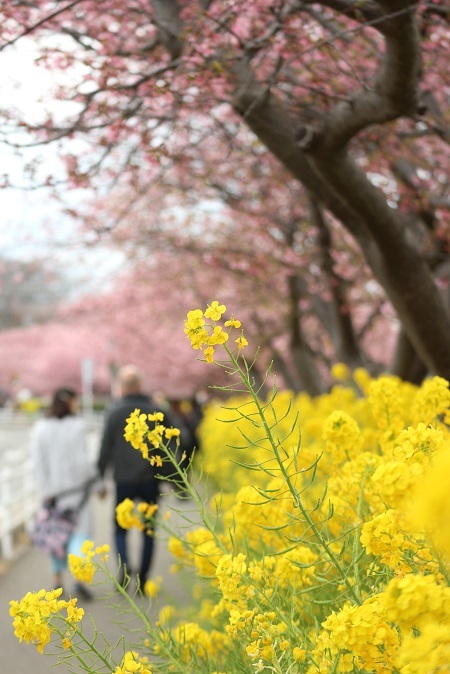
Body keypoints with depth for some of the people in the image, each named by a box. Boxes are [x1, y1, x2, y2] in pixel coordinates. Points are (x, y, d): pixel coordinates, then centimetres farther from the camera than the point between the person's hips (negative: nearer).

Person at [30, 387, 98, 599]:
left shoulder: (40, 428, -4)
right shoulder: (77, 426, -11)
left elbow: (38, 461, -7)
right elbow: (81, 459, -13)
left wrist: (45, 490, -4)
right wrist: (94, 478, 1)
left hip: (52, 488, 3)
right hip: (75, 486, -3)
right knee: (80, 532, 3)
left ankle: (57, 580, 19)